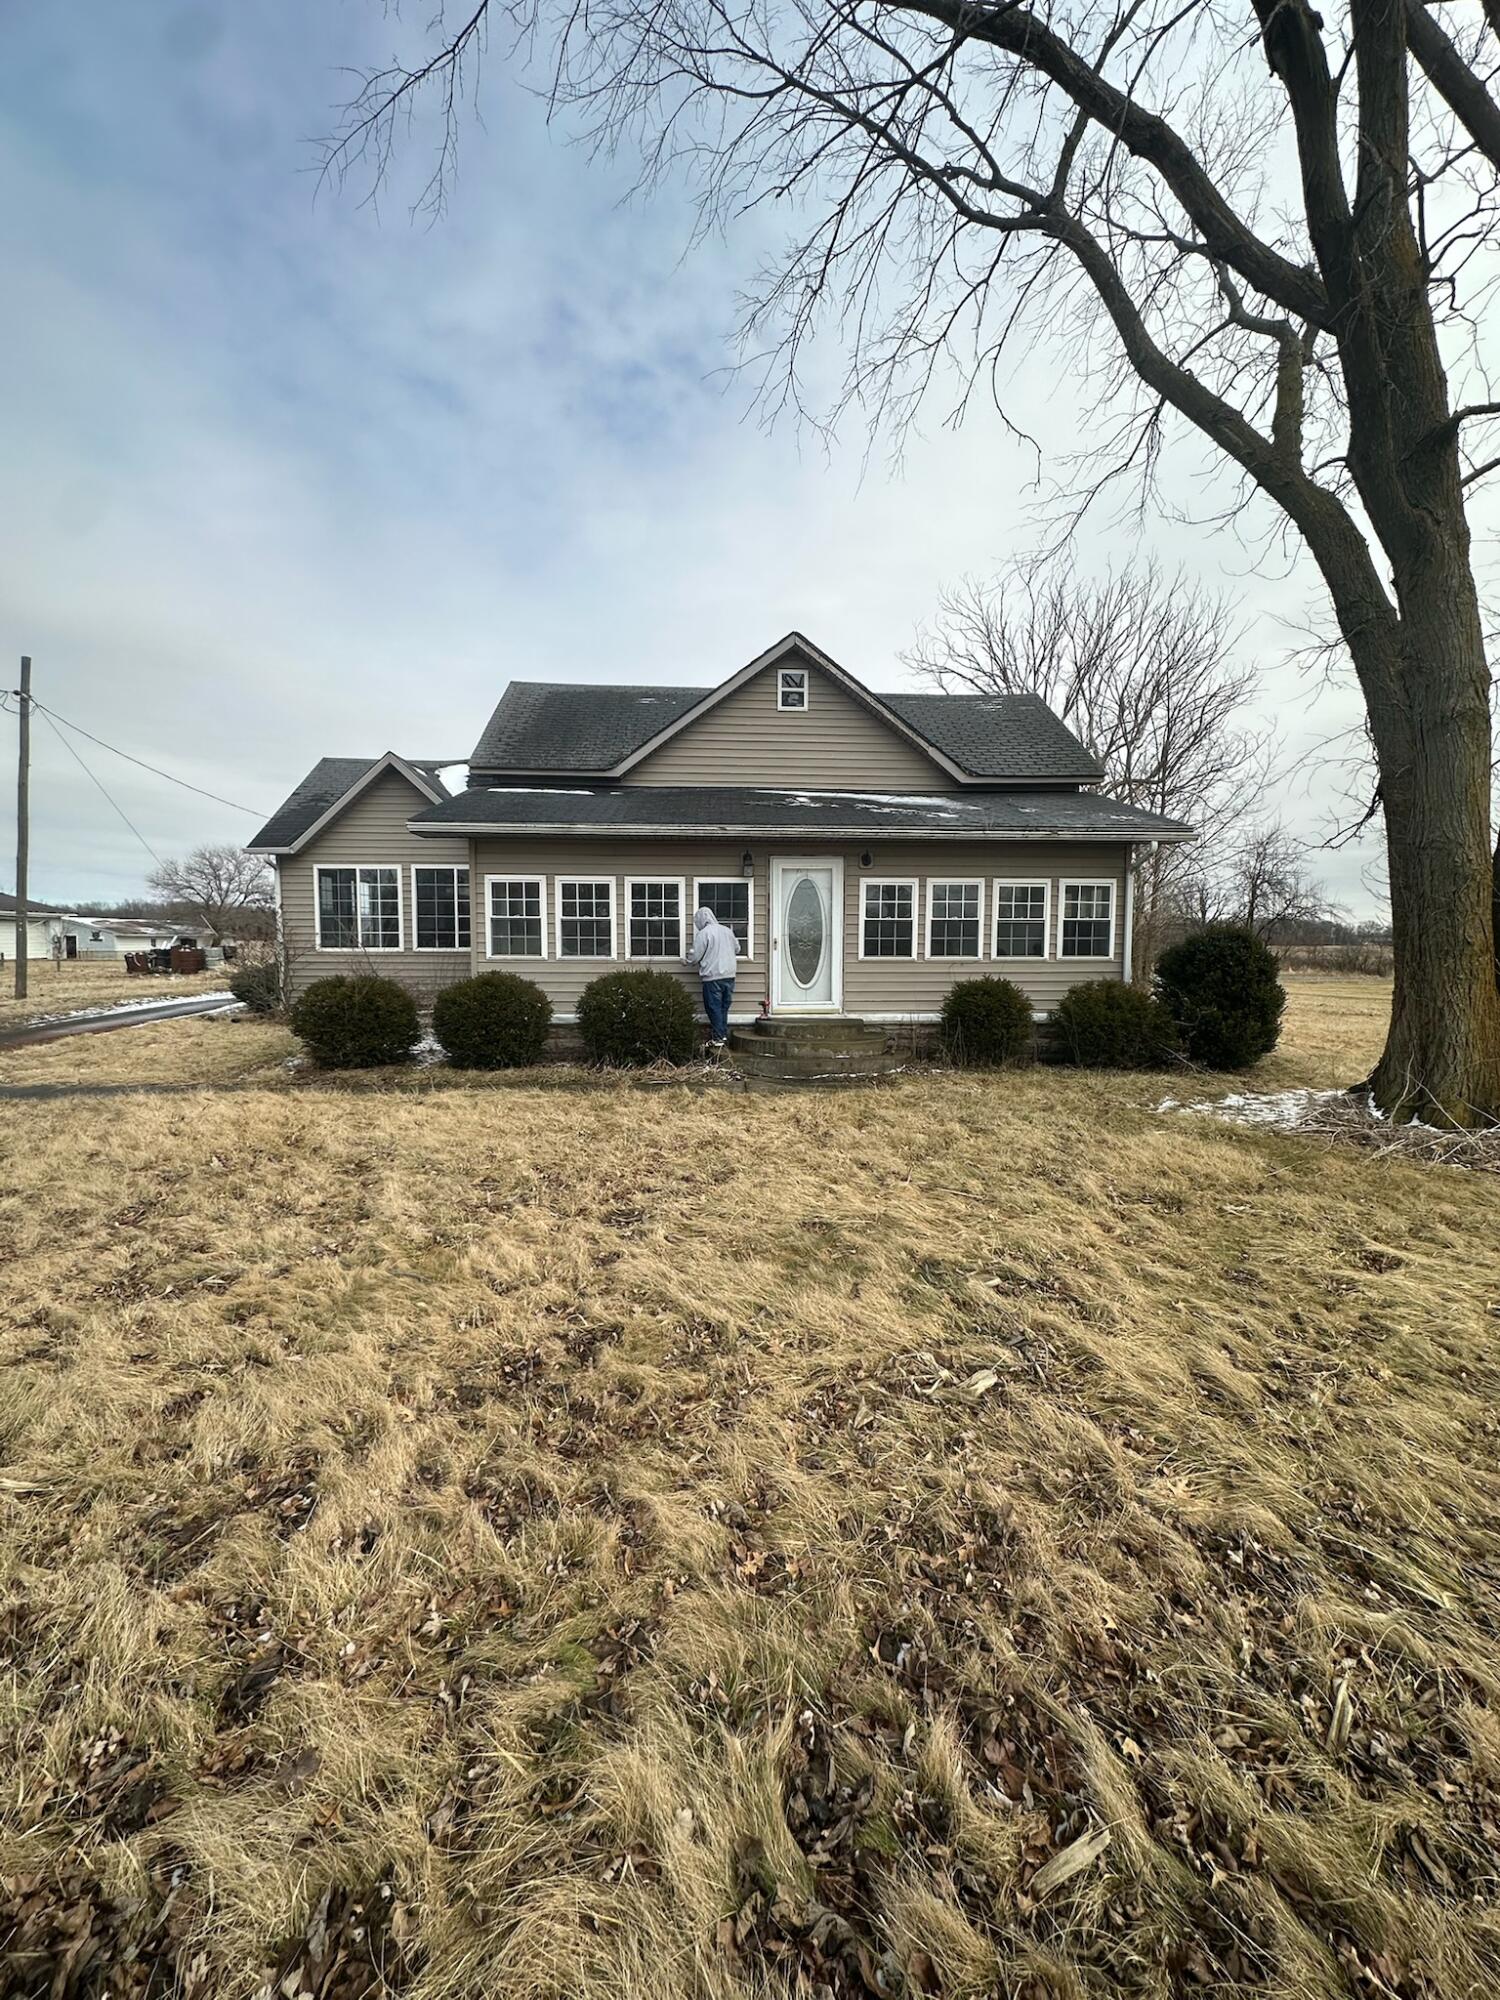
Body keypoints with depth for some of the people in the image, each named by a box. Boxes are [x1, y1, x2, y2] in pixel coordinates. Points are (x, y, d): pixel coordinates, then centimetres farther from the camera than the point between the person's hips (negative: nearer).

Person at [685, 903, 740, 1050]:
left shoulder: (703, 933, -12)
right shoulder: (727, 930, 7)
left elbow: (694, 957, -10)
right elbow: (737, 949, 19)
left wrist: (689, 959, 11)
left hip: (712, 977, -6)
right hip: (729, 975, 6)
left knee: (714, 1007, 2)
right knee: (724, 1007, 15)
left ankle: (718, 1038, 3)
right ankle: (724, 1034, 21)